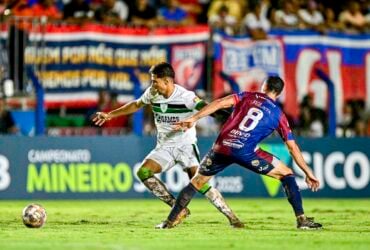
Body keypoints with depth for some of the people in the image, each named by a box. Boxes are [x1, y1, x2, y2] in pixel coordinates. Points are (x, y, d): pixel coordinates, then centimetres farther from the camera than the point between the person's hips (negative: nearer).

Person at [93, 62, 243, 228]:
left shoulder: (185, 96, -19)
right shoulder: (152, 94, -1)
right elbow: (136, 105, 19)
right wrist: (110, 115, 22)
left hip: (185, 145, -6)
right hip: (164, 147, 6)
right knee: (143, 172, -17)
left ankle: (231, 217, -10)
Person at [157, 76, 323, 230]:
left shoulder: (247, 96, 19)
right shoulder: (278, 114, 16)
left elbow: (221, 103, 3)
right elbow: (292, 147, 16)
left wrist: (193, 118, 1)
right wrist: (308, 173, 22)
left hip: (222, 147, 2)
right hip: (246, 152, -2)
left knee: (197, 181, 22)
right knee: (286, 174, 13)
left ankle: (170, 221, 19)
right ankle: (301, 219, 2)